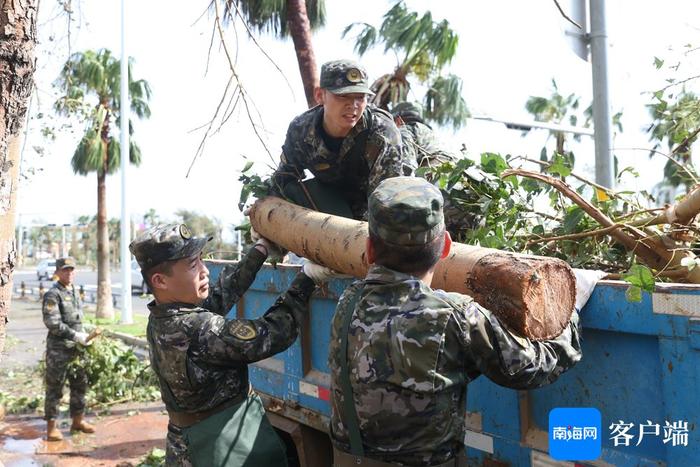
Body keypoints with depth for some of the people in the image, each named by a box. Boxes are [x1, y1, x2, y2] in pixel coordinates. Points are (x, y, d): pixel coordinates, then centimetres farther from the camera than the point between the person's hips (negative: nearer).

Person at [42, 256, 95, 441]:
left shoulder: (74, 292, 12)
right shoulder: (52, 295, -12)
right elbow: (52, 323, -20)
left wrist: (82, 336, 9)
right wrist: (76, 336, -21)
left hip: (76, 348, 8)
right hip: (58, 349, -8)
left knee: (80, 384, 14)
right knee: (55, 388, 1)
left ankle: (78, 420, 26)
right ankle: (51, 426, 11)